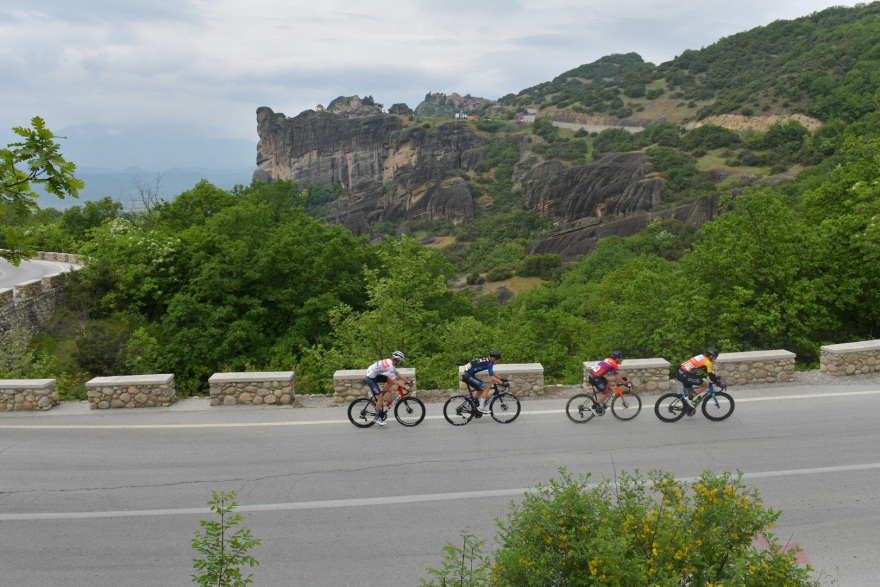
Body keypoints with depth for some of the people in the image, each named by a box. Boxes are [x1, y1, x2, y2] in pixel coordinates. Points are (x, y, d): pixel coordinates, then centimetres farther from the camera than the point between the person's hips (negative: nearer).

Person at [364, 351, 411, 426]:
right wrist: (405, 386, -23)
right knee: (381, 397, -11)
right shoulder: (390, 366, -24)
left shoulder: (390, 362, 4)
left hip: (375, 375, 9)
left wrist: (407, 381, 9)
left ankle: (374, 393, 12)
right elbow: (394, 381, -24)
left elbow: (397, 373, 12)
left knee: (390, 380, 7)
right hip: (370, 378, -9)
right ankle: (377, 417, 2)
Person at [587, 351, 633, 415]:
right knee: (607, 393, 1)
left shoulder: (609, 360, 16)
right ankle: (593, 407, 2)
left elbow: (612, 372, 28)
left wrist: (622, 379, 30)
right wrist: (626, 383, 7)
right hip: (595, 377, -9)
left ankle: (601, 402, 26)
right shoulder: (614, 364, -9)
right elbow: (618, 378, -6)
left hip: (592, 373, 9)